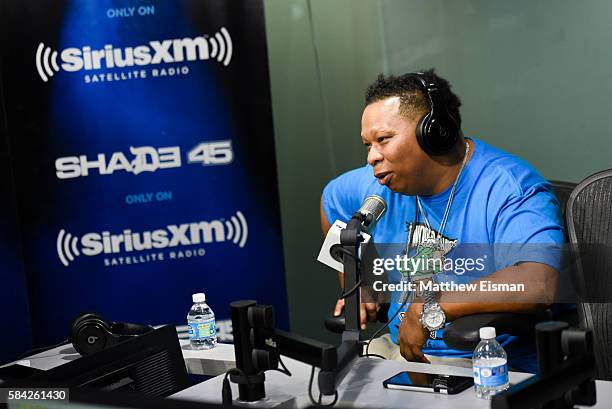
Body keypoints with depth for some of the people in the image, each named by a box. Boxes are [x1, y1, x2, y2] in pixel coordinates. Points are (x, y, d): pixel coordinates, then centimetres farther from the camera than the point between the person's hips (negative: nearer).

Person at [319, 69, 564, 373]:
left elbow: (539, 285, -37)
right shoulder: (383, 184, 5)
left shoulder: (511, 191, -19)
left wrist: (431, 309, -29)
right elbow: (331, 201, 28)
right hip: (397, 350, 7)